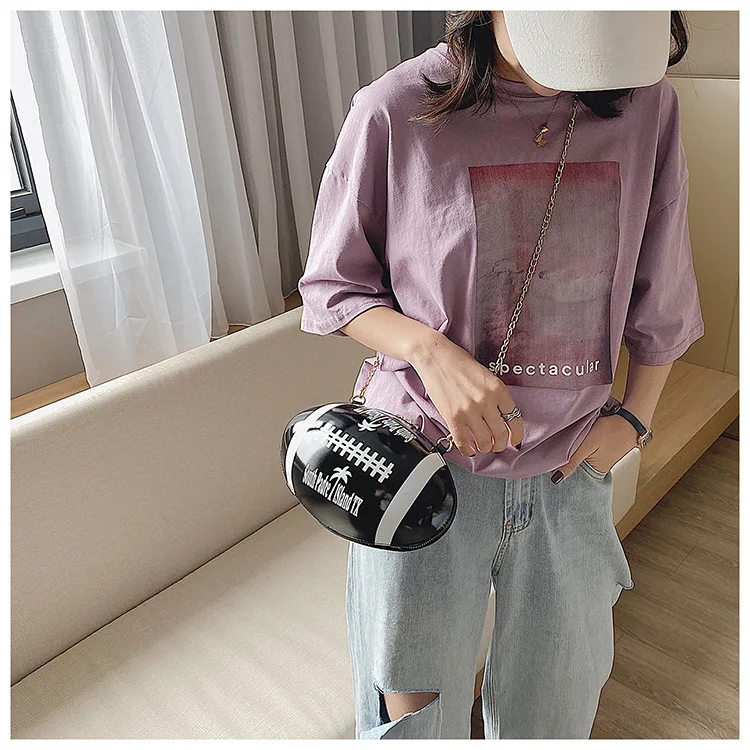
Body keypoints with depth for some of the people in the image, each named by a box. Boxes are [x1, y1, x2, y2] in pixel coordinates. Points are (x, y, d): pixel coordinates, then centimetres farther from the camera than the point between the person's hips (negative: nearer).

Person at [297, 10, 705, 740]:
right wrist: (432, 351, -22)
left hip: (570, 472, 4)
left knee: (555, 705, 25)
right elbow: (330, 288, -6)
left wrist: (634, 415, 4)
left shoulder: (647, 106, -5)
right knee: (414, 718, 13)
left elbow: (662, 294, 7)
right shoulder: (396, 110, -15)